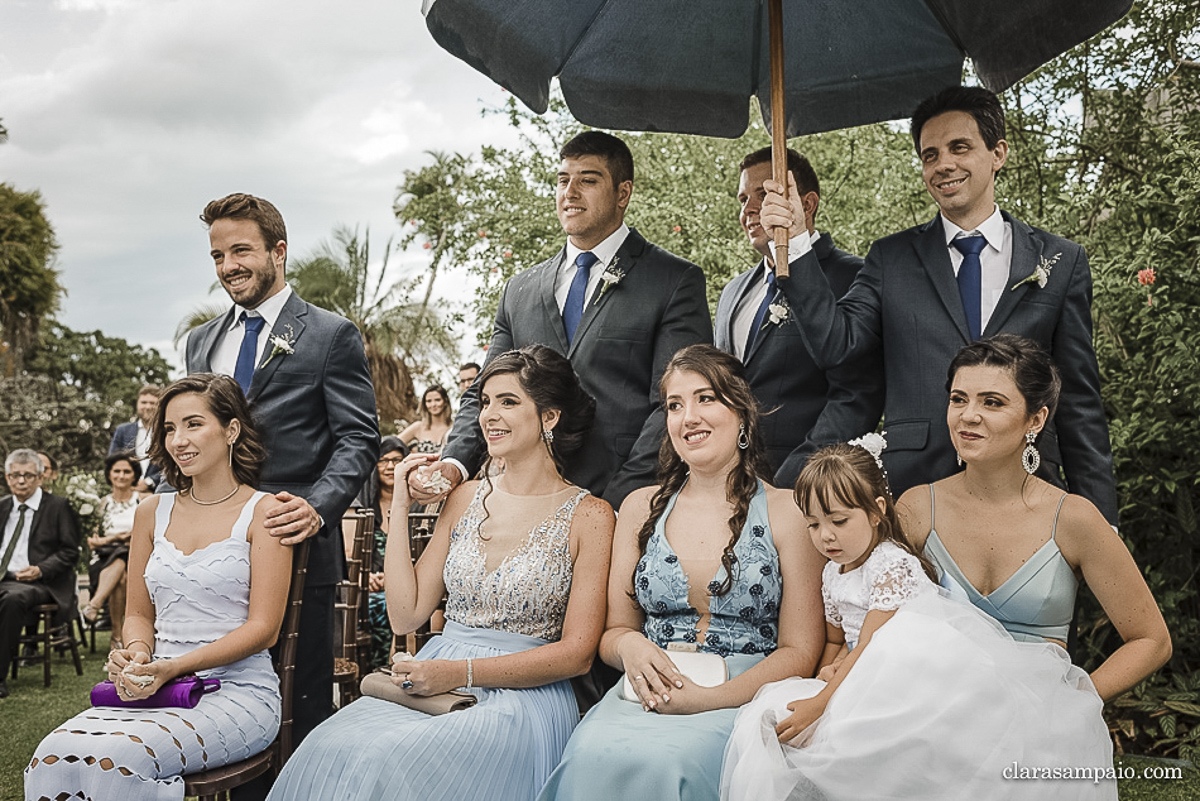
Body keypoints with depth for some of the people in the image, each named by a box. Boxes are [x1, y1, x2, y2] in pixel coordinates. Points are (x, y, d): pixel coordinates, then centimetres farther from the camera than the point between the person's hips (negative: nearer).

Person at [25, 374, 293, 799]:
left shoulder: (263, 511, -3)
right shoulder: (152, 512, 14)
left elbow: (263, 626, -8)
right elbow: (139, 613, 19)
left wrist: (173, 667, -17)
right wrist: (136, 654, -4)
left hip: (237, 689, -5)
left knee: (114, 759, -30)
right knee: (55, 754, -23)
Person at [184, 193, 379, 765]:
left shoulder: (332, 335, 1)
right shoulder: (201, 342, 19)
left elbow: (358, 438, -5)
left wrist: (319, 506, -21)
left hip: (298, 545, -5)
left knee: (303, 708, 1)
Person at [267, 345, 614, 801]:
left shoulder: (588, 515, -3)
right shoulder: (467, 498, 11)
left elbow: (577, 653, -6)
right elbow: (406, 616, 7)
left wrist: (462, 671, -13)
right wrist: (400, 508, 3)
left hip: (523, 694, -4)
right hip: (435, 684, 5)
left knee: (390, 762, -30)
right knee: (329, 751, -25)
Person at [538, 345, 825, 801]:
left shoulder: (787, 512, 2)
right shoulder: (641, 508, 13)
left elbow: (800, 653, 0)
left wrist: (708, 697, -16)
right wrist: (629, 646, -9)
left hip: (743, 700, -2)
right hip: (649, 693, 3)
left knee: (664, 761, -34)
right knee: (594, 755, -31)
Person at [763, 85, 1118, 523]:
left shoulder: (1062, 262, 9)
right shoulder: (891, 259, 9)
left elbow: (1079, 402, 8)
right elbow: (835, 343, -5)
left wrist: (1099, 519, 5)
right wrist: (794, 242, -14)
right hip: (914, 490, 0)